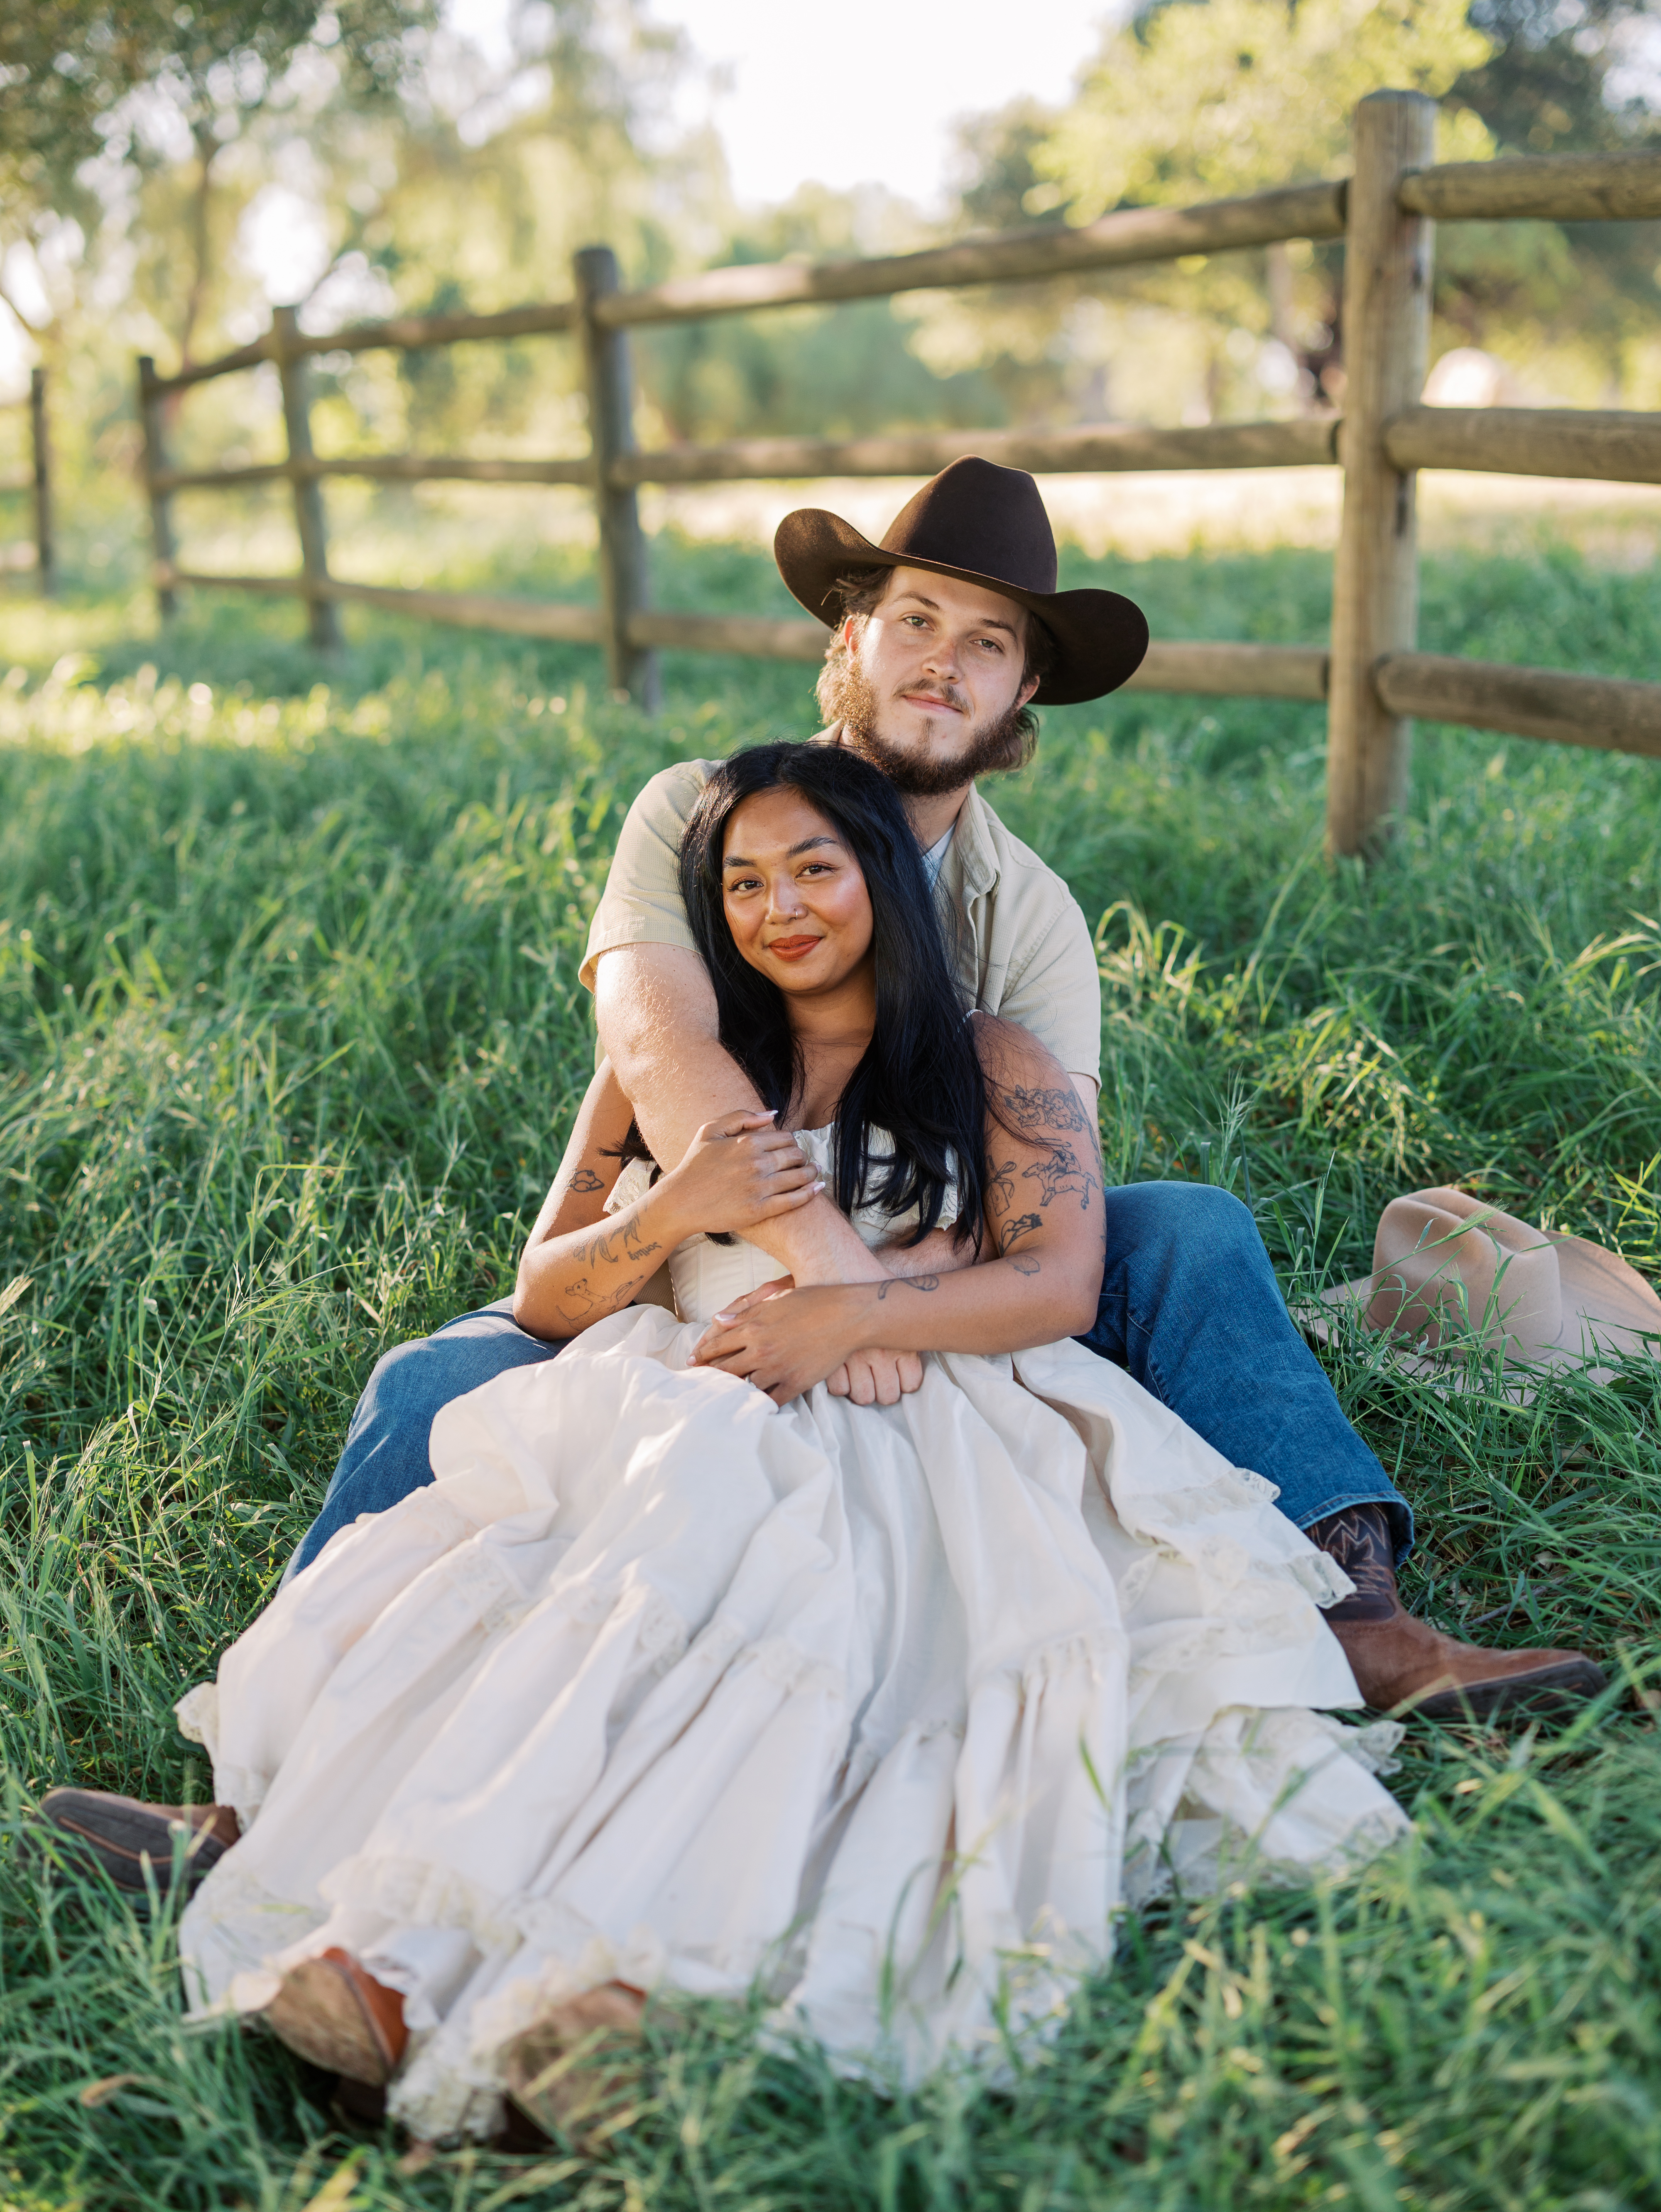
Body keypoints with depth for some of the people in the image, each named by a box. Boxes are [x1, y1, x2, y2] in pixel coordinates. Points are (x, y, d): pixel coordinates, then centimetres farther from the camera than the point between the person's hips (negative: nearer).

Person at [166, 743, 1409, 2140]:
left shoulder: (994, 1067, 16)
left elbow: (1063, 1285, 2)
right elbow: (545, 1297, 19)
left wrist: (855, 1315, -13)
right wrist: (672, 1213, -2)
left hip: (923, 1433, -2)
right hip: (678, 1412, 2)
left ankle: (623, 1978, -53)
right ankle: (393, 1950, -50)